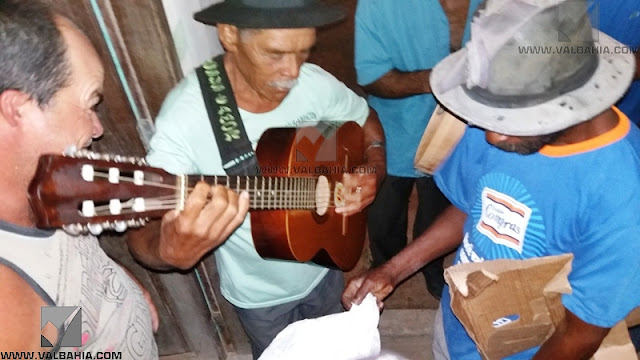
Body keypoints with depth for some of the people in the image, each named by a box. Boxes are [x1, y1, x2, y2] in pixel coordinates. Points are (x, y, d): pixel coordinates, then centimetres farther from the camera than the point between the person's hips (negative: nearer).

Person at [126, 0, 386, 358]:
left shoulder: (316, 83, -19)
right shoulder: (185, 117, -33)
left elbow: (368, 121, 2)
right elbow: (143, 233, -31)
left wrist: (373, 172, -17)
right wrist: (174, 250, -54)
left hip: (325, 265, 4)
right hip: (261, 295, -3)